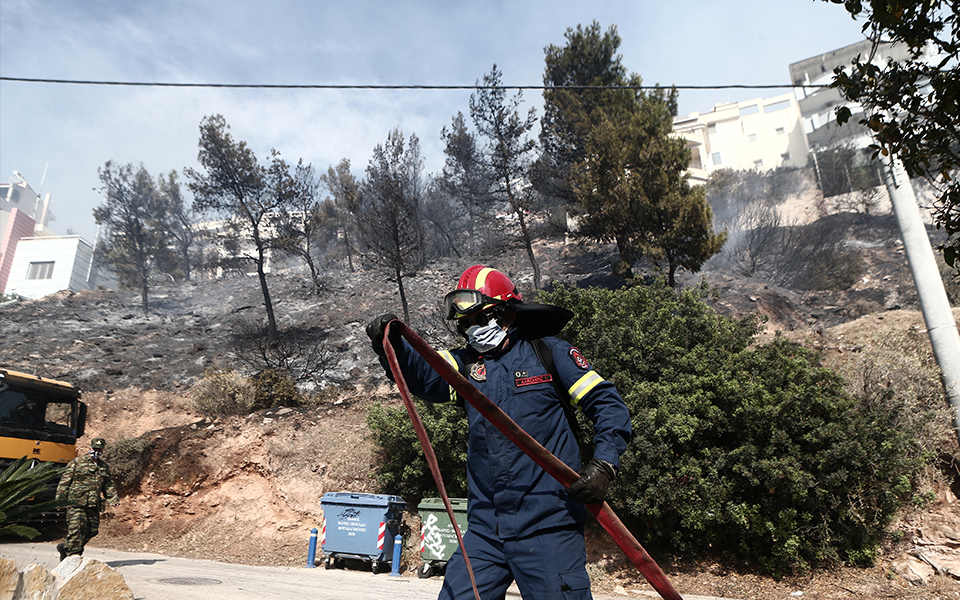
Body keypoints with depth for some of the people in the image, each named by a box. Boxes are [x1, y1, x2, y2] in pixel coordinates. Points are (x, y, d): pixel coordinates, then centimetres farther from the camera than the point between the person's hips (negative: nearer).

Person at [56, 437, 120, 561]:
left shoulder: (104, 466, 16)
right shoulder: (76, 462, 1)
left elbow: (109, 485, 19)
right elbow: (65, 481, -1)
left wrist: (114, 498, 6)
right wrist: (59, 500, -7)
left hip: (93, 505, 6)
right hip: (76, 504, -5)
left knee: (92, 530, 7)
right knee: (76, 530, -9)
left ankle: (65, 547, 27)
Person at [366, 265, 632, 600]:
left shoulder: (547, 351, -1)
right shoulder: (466, 363, 11)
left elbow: (607, 404, -1)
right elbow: (423, 374, -10)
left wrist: (604, 464, -15)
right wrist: (391, 347, -29)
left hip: (548, 527, -4)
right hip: (485, 530, 4)